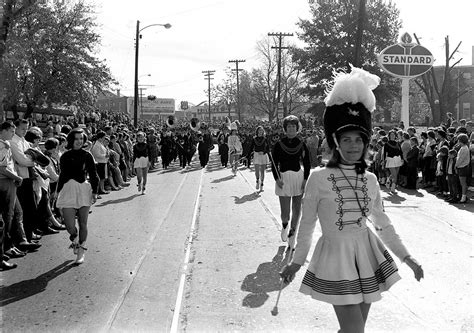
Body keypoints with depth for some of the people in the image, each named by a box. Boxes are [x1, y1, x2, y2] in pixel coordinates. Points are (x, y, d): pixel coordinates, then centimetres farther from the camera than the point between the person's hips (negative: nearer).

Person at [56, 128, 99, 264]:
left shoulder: (87, 156, 2)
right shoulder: (65, 156, 8)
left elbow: (93, 175, 4)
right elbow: (62, 175, 16)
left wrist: (95, 192, -3)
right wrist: (58, 191, 15)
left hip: (84, 189, -1)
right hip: (68, 190, 1)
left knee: (83, 224, 3)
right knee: (69, 225, -7)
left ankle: (81, 251, 18)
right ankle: (74, 238, 28)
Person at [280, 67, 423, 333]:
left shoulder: (370, 180, 3)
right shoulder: (319, 178, -10)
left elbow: (383, 223, 12)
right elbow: (307, 225, -1)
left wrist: (406, 256, 9)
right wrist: (297, 261, 5)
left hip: (367, 256, 5)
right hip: (336, 257, -4)